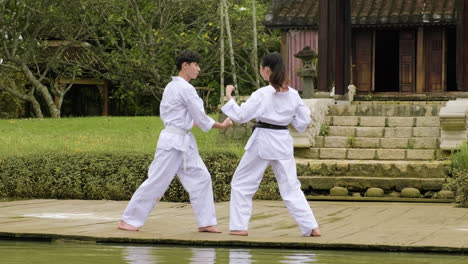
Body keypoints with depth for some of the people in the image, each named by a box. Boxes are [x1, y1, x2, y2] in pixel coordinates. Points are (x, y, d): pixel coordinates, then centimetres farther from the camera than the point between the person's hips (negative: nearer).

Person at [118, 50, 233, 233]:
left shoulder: (171, 86, 13)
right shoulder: (186, 89, -16)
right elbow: (200, 117, -13)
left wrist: (193, 123, 17)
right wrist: (222, 126, 0)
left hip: (183, 142, 10)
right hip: (175, 142, -10)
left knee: (200, 178, 6)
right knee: (157, 181, -5)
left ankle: (205, 222, 7)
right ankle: (128, 220, 3)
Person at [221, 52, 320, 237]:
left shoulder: (262, 94, -15)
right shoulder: (292, 94, 1)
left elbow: (241, 116, -14)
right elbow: (304, 120, 6)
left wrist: (229, 97, -3)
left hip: (262, 142, -5)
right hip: (283, 142, 5)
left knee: (242, 184, 10)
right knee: (291, 187, 10)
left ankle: (239, 226, 9)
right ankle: (311, 227, 1)